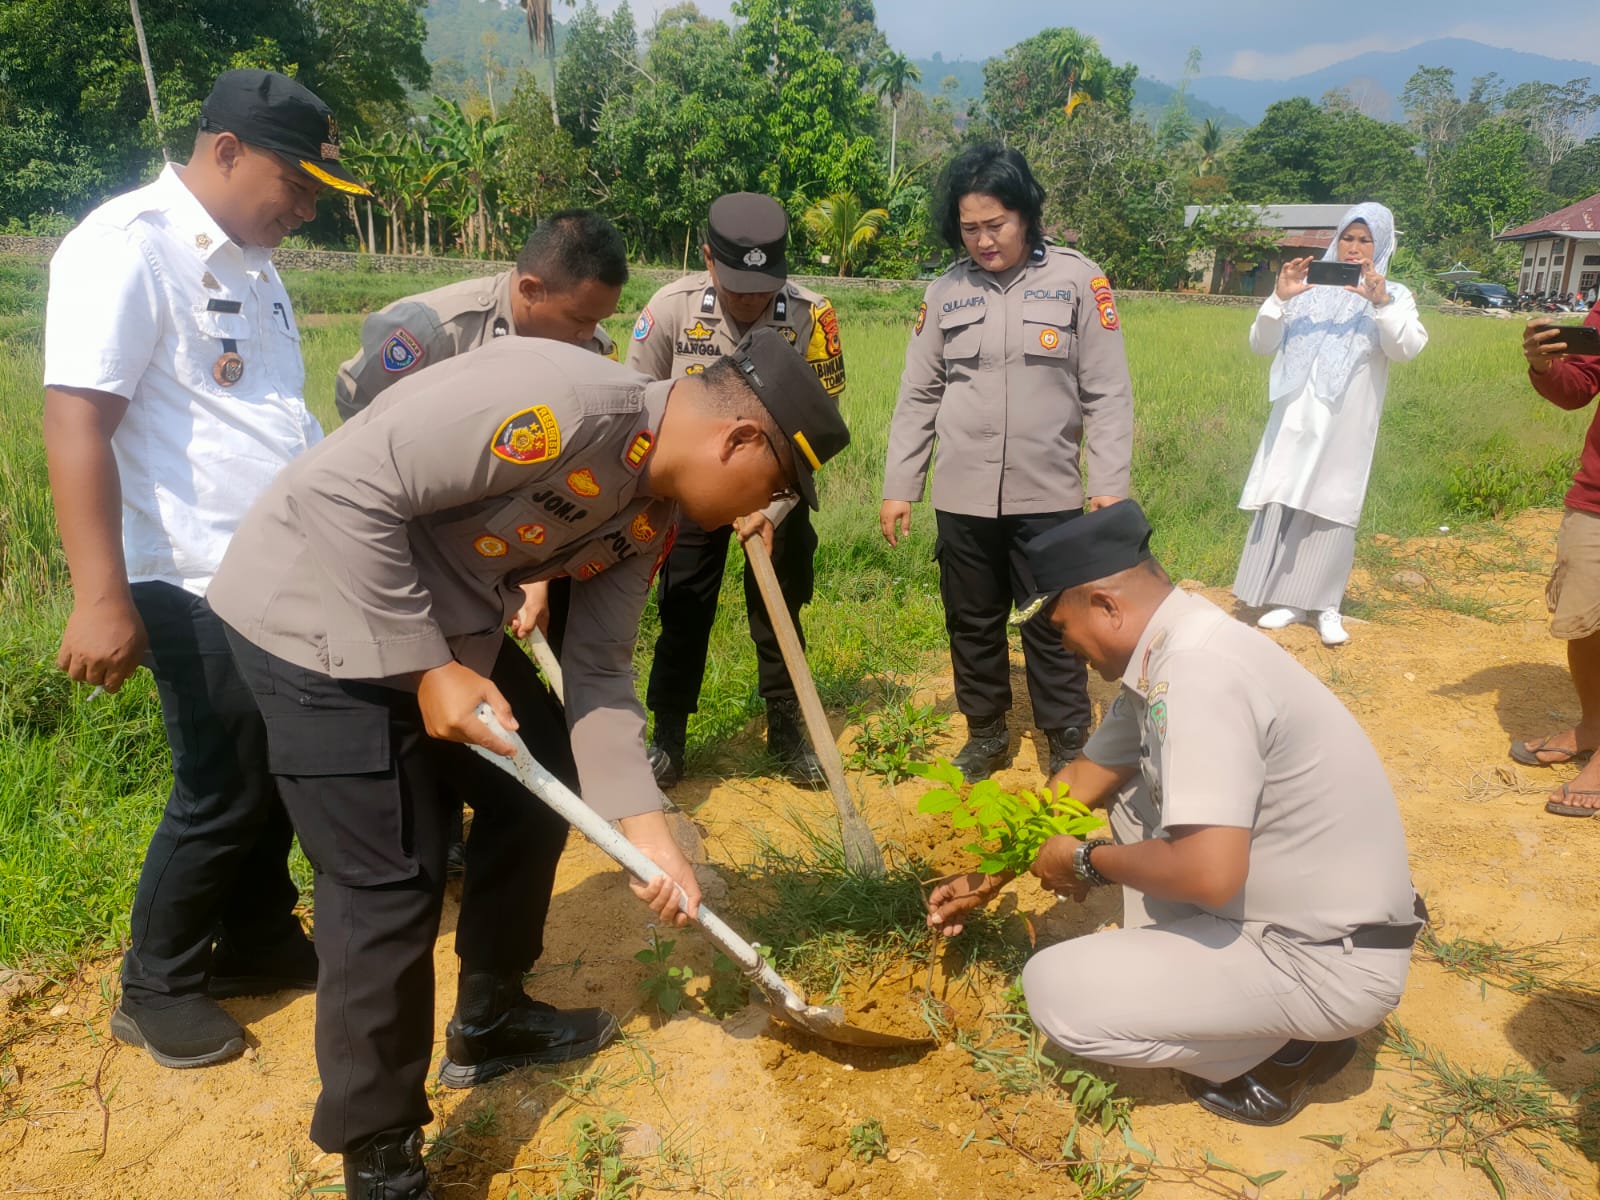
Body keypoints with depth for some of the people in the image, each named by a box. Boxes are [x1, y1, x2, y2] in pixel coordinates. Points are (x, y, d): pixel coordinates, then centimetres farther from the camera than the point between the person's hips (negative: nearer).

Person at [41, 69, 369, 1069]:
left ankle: (257, 938, 36)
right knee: (224, 794, 2)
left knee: (280, 773, 17)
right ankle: (156, 989, 24)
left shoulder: (250, 260, 13)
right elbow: (77, 424, -20)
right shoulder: (129, 246, -14)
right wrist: (101, 599, -25)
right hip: (198, 588, -8)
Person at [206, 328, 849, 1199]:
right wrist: (427, 668, -23)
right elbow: (344, 493, -29)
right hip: (319, 618, -9)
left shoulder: (651, 511, 1)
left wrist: (646, 831, -1)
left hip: (441, 635, 9)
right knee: (393, 882, -7)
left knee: (530, 792, 16)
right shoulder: (562, 403, -28)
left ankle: (489, 1022, 37)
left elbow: (598, 672, 5)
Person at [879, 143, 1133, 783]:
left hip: (1047, 494, -3)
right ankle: (986, 732, 31)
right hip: (961, 496, 3)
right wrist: (898, 487, 6)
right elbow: (918, 397, 8)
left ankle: (1067, 745, 20)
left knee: (1052, 630, 3)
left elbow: (1107, 394, -3)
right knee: (972, 623, 13)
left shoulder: (1078, 281, -2)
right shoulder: (945, 292, 5)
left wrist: (1109, 484, -9)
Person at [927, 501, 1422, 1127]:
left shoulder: (1195, 672, -28)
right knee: (1129, 782, 18)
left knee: (1056, 991, -13)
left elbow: (1209, 873, -33)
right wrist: (991, 876, 20)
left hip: (1331, 963, -9)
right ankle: (1168, 971, 17)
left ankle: (1289, 1049, 4)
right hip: (1280, 896, 9)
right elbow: (1082, 781, 15)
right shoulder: (1162, 655, 3)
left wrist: (1087, 861, -14)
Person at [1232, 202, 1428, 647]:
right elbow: (1260, 344, 3)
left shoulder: (1393, 296, 6)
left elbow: (1408, 348, -11)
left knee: (1332, 509, -1)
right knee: (1282, 503, 1)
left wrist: (1381, 302, -25)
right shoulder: (1308, 289, 8)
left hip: (1346, 425, -1)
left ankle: (1327, 606, 8)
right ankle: (1288, 600, 11)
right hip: (1295, 419, 2)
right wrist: (1279, 299, -13)